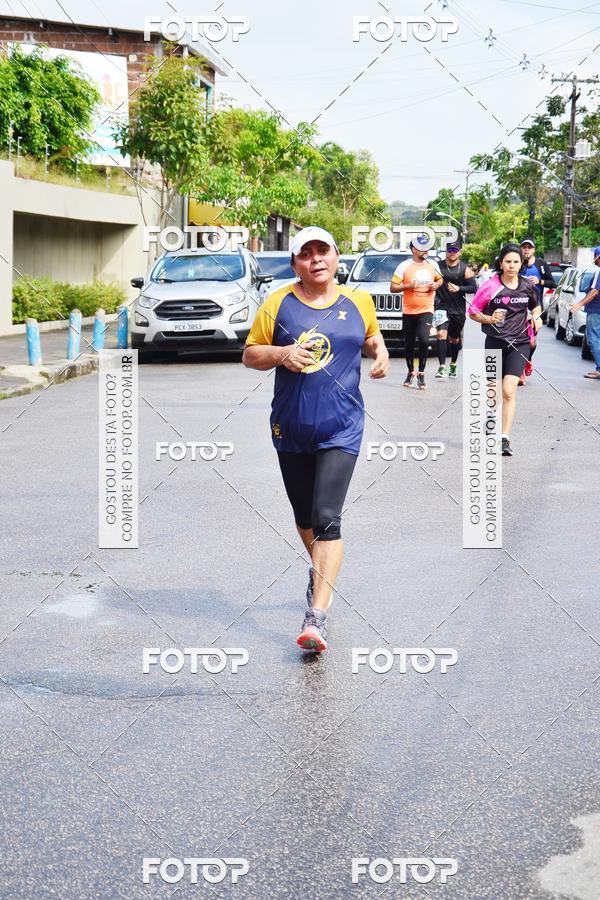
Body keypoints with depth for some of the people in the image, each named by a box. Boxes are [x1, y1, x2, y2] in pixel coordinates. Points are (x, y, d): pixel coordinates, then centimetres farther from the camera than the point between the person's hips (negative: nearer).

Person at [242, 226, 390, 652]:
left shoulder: (358, 302, 5)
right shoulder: (279, 304, 0)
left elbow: (371, 336, 24)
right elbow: (250, 354, 5)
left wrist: (381, 352, 2)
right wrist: (281, 353, -15)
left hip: (341, 429, -2)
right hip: (291, 429, 2)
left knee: (327, 519, -13)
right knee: (304, 517, 17)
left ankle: (317, 616, -15)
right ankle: (320, 571, 46)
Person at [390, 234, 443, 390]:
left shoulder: (433, 265, 6)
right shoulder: (404, 266, -4)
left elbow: (440, 279, 24)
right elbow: (393, 287, -4)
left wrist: (436, 285, 2)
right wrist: (409, 286, -18)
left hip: (426, 310, 0)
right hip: (408, 311, 0)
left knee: (424, 341, -18)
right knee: (409, 345, 8)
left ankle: (421, 374, -5)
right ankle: (410, 373, 28)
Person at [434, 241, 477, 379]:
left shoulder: (465, 269, 0)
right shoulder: (438, 266, 2)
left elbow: (473, 288, -4)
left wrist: (459, 289, -20)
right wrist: (434, 297, -6)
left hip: (458, 309, 1)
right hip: (442, 306, -1)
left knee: (455, 338, 15)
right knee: (442, 334, -18)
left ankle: (453, 365, 35)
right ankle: (442, 367, -21)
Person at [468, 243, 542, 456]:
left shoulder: (528, 286, 4)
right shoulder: (490, 286, -6)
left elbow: (536, 305, 24)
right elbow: (472, 312, 0)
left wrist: (536, 317, 4)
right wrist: (490, 319, -17)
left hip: (519, 343, 0)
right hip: (495, 343, 0)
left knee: (509, 391, -14)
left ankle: (505, 439, -15)